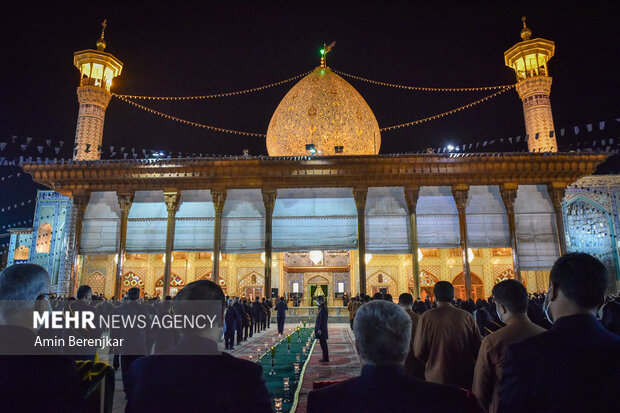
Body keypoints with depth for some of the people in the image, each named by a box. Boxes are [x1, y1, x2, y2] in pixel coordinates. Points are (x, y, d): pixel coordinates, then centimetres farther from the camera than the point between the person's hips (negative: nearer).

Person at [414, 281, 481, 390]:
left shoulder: (426, 317, -12)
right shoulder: (467, 317, -7)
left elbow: (419, 352, -9)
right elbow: (478, 349, 1)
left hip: (436, 379, -2)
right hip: (465, 379, 2)